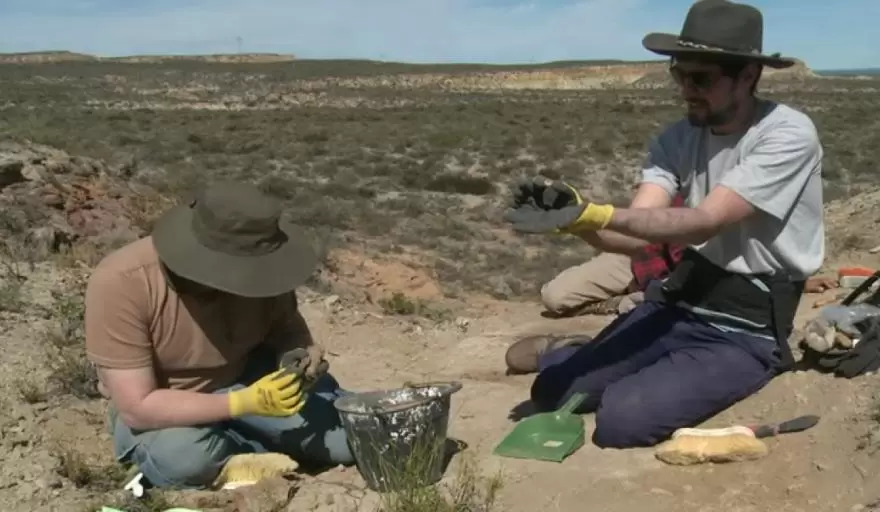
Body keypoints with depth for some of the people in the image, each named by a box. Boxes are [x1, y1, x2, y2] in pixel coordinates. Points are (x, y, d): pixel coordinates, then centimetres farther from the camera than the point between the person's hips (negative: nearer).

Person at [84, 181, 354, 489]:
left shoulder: (252, 264, -21)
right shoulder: (121, 283, -31)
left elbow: (285, 324, -1)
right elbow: (137, 408, -30)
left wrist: (300, 352, -26)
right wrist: (243, 403, -39)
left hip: (248, 378, 2)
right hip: (159, 410, -1)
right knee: (182, 455, -37)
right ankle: (267, 448, -6)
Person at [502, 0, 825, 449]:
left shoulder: (788, 134, -18)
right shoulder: (678, 138, -2)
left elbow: (704, 222, -29)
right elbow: (633, 235, -15)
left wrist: (595, 213, -42)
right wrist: (576, 218, -37)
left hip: (745, 331, -4)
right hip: (674, 303, 5)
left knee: (620, 421, -22)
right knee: (551, 392, -3)